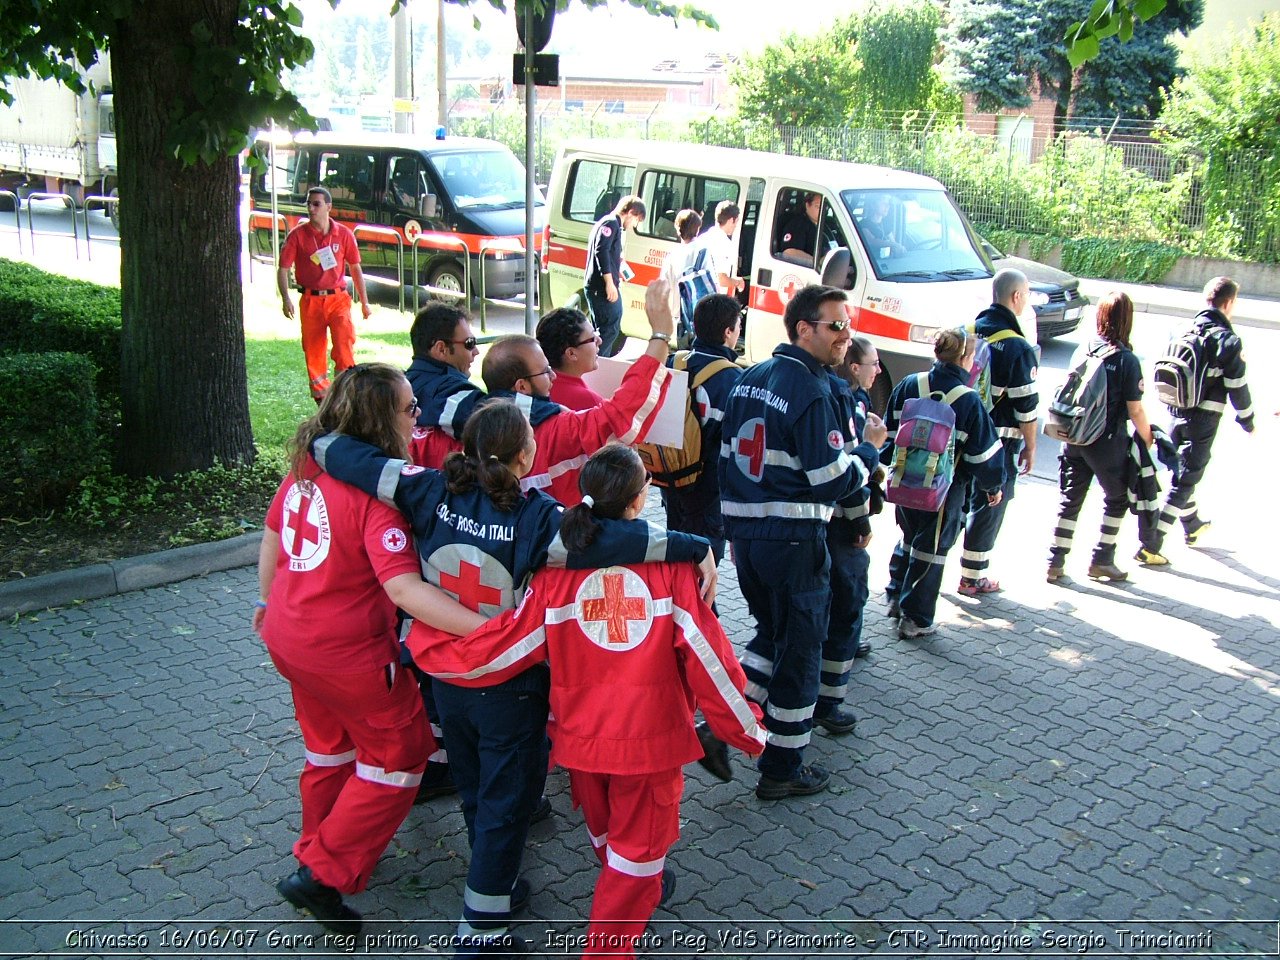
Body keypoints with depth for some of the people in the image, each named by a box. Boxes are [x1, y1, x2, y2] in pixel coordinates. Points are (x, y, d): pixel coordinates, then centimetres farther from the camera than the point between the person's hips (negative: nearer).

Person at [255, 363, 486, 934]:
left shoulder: (309, 466, -3)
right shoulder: (375, 491, -26)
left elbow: (272, 534, 12)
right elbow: (404, 589, -35)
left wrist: (267, 600, 28)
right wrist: (489, 629, -40)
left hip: (288, 636, 8)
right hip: (347, 652, -8)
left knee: (330, 747, 28)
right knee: (399, 756, 11)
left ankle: (320, 849, 45)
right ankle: (321, 875, 12)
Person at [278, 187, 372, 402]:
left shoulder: (344, 234, 1)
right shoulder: (297, 235, -2)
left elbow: (355, 268, 9)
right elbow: (283, 268, -1)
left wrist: (364, 301, 10)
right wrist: (286, 299, -15)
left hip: (338, 298, 0)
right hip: (310, 301, 0)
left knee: (345, 344, -14)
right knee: (313, 351, 6)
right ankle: (321, 396, 19)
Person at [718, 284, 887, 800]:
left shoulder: (748, 379, 10)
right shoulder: (814, 392, -16)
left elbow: (727, 458, 14)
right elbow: (830, 481, -19)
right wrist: (869, 448, -1)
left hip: (746, 533, 8)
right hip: (794, 541, -8)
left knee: (771, 631, 26)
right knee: (799, 650, 7)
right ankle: (782, 770, 17)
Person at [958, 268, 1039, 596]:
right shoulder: (1019, 348, -15)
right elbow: (1026, 406, -13)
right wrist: (1030, 446, -2)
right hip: (998, 440, -6)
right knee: (989, 506, 6)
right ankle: (973, 577, 15)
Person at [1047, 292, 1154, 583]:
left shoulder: (1084, 350, -2)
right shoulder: (1128, 360, -16)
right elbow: (1135, 410, -13)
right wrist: (1147, 437, 3)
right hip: (1108, 442, -4)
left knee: (1070, 499, 13)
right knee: (1117, 499, 17)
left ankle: (1055, 562, 13)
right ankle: (1102, 560, 19)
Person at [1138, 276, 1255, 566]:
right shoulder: (1228, 340, -15)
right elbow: (1238, 387, -9)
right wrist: (1247, 422, 4)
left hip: (1175, 415, 7)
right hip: (1203, 422, -6)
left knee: (1183, 474, 24)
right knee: (1185, 482, -1)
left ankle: (1193, 527, 45)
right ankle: (1150, 547, -4)